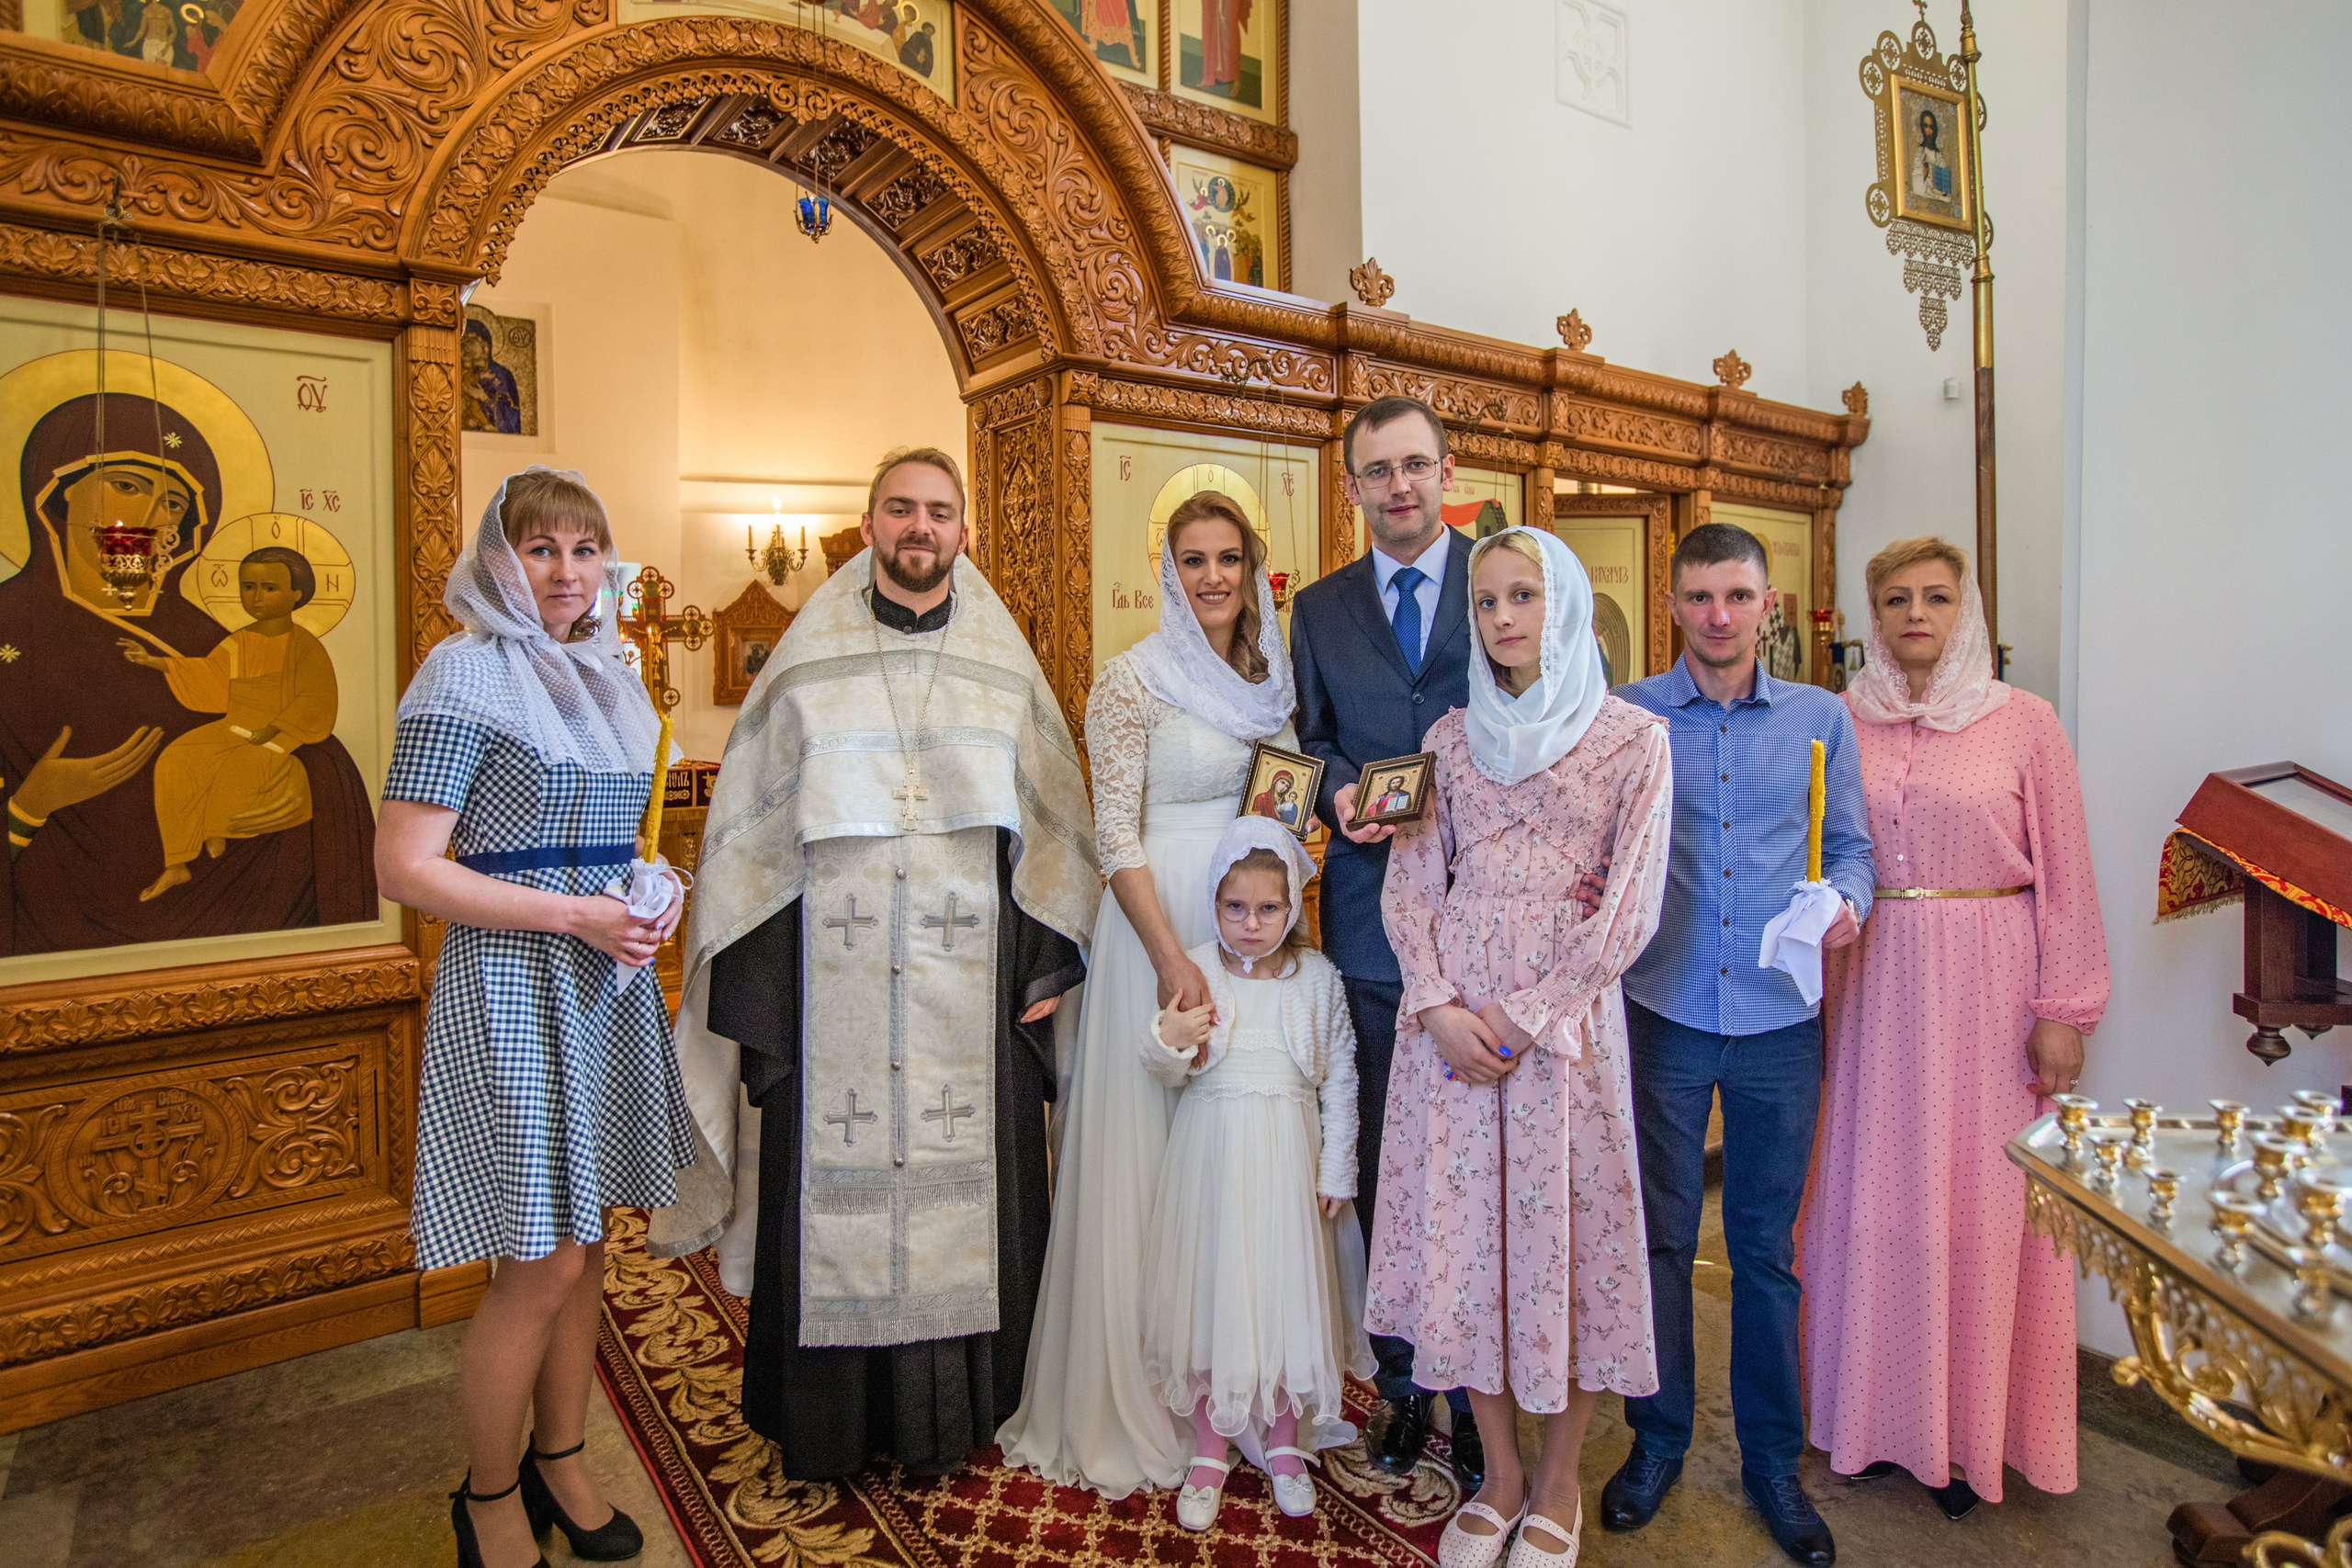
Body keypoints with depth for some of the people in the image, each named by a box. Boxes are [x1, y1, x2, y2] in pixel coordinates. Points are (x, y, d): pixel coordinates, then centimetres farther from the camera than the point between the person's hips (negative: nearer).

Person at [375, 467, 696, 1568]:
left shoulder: (607, 677, 12)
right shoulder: (467, 673, -10)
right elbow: (406, 868, -15)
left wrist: (655, 897, 1)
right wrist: (573, 914, -19)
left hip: (609, 979, 7)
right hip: (515, 984, -7)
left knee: (583, 1241, 16)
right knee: (541, 1262, 0)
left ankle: (560, 1463, 35)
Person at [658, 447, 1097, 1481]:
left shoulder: (1007, 673, 7)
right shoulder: (806, 668, 5)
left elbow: (1056, 828, 8)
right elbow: (748, 834, 5)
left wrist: (1051, 964, 1)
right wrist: (750, 989, 0)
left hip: (970, 992, 1)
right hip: (833, 990, 0)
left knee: (967, 1193, 6)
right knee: (832, 1200, 6)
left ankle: (951, 1415, 26)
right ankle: (826, 1426, 27)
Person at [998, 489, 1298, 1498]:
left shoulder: (1272, 680, 9)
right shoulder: (1131, 680, -8)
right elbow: (1116, 836, -12)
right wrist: (1173, 959, -19)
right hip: (1161, 928, -6)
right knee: (1151, 1154, 4)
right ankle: (1136, 1404, 24)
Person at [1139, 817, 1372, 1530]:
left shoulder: (1318, 976, -1)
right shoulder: (1195, 971, -5)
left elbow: (1340, 1078, 3)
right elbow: (1166, 1071, -5)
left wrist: (1336, 1171, 3)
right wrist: (1167, 1039, -28)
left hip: (1288, 1159, 1)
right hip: (1212, 1156, -1)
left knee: (1289, 1294, 11)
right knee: (1210, 1293, 9)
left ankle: (1284, 1443, 34)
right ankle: (1209, 1452, 29)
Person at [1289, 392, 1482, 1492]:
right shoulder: (1320, 607, 12)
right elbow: (1309, 741, 11)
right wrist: (1337, 794, -10)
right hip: (1370, 919, 3)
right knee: (1382, 1167, 12)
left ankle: (1479, 1394, 26)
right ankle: (1399, 1383, 30)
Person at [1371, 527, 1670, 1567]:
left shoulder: (1633, 739, 0)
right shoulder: (1451, 738, 9)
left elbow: (1630, 906, -6)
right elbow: (1410, 884, 6)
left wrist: (1526, 1015, -11)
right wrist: (1438, 1005, -8)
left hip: (1567, 1015, -3)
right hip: (1451, 1016, 3)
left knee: (1567, 1231, 5)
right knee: (1463, 1227, 7)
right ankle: (1501, 1476, 27)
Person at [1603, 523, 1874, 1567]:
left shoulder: (1821, 718, 5)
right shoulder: (1627, 717, 1)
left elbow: (1848, 845, 9)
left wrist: (1845, 901, -12)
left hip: (1780, 1020, 1)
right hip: (1661, 1014, -1)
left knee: (1767, 1247, 12)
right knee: (1660, 1238, 10)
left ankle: (1773, 1460, 30)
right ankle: (1658, 1441, 29)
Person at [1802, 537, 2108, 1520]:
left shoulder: (2024, 722, -1)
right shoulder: (1841, 722, 4)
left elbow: (2064, 874, -1)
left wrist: (2062, 1009, -5)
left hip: (1984, 982, -2)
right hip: (1871, 984, 2)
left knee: (1979, 1196, 6)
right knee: (1875, 1191, 9)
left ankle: (1971, 1427, 25)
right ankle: (1880, 1412, 26)